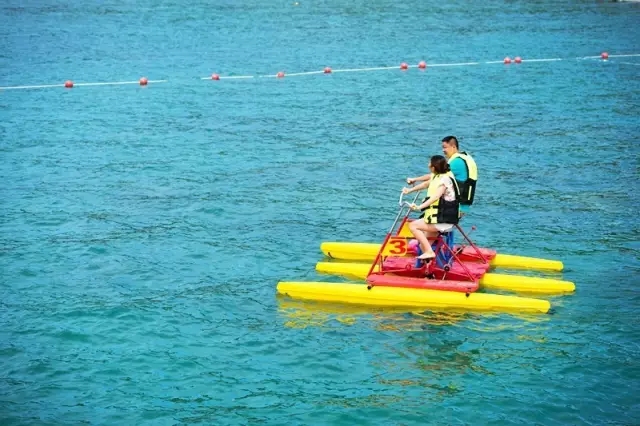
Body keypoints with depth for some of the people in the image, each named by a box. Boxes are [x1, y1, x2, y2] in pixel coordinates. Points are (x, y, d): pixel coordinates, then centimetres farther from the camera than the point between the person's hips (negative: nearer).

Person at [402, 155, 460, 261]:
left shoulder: (445, 179, -18)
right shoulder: (436, 176, 10)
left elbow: (436, 197, -31)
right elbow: (427, 183, 30)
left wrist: (419, 207, -40)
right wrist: (410, 190, 33)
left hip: (445, 220, -10)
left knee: (413, 226, -15)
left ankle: (429, 252, -17)